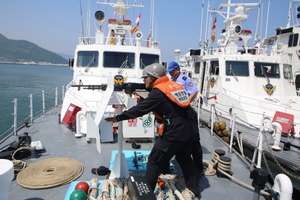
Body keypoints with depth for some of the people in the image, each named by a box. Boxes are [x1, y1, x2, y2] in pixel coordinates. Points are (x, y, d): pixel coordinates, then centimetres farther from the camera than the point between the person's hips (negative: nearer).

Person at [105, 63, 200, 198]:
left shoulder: (158, 92, -13)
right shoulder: (176, 85, 10)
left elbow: (139, 109, -13)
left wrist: (118, 118, -6)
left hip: (174, 133, -8)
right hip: (190, 129, 9)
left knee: (155, 161, 6)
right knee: (185, 159, 25)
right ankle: (194, 191, 35)